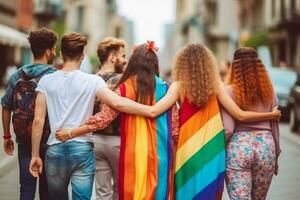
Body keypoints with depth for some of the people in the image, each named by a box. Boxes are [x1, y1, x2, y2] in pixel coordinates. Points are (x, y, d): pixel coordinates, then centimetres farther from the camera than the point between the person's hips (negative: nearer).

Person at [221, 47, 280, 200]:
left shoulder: (229, 91, -6)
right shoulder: (268, 90, 5)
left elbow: (228, 129, -10)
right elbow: (274, 125, 8)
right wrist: (276, 154, 18)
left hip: (238, 148, -4)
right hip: (266, 146, 4)